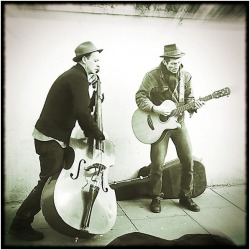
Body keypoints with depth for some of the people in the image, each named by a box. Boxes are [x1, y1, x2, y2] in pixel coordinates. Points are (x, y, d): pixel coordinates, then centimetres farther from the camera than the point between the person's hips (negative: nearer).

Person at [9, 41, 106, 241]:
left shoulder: (73, 75, 16)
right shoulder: (78, 77, -16)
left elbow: (83, 107, 15)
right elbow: (82, 113, -28)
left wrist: (93, 89, 4)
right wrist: (99, 136, -17)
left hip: (51, 136, 10)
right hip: (51, 139, -10)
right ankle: (20, 224, 8)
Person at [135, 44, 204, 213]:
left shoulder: (185, 76, 3)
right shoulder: (152, 76, -10)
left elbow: (189, 97, 9)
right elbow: (140, 97, -14)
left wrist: (194, 104, -13)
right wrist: (156, 109, -25)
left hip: (179, 123, 4)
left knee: (188, 160, 4)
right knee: (157, 163, -4)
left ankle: (186, 196, 22)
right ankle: (156, 198, 17)